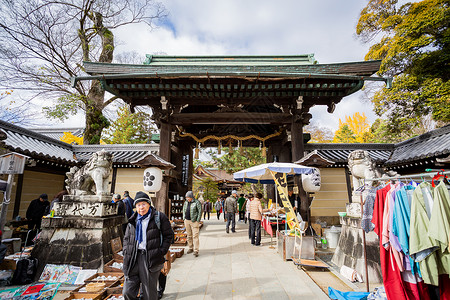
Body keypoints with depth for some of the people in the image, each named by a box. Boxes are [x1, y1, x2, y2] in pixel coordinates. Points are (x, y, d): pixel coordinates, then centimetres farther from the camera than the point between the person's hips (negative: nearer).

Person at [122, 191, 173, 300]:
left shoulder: (159, 217, -4)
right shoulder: (133, 220, 12)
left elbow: (169, 235, 0)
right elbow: (126, 238, 21)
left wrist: (162, 251, -7)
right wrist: (126, 252, 7)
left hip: (151, 259, -4)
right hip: (133, 259, 4)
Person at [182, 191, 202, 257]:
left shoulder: (197, 202, -10)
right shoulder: (186, 202, 9)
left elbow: (200, 211, -9)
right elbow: (184, 210, 20)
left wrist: (198, 221, -11)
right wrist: (184, 219, 12)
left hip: (194, 221, -6)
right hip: (187, 221, 6)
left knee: (195, 236, -6)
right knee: (189, 235, 12)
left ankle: (196, 251, -2)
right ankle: (191, 248, 24)